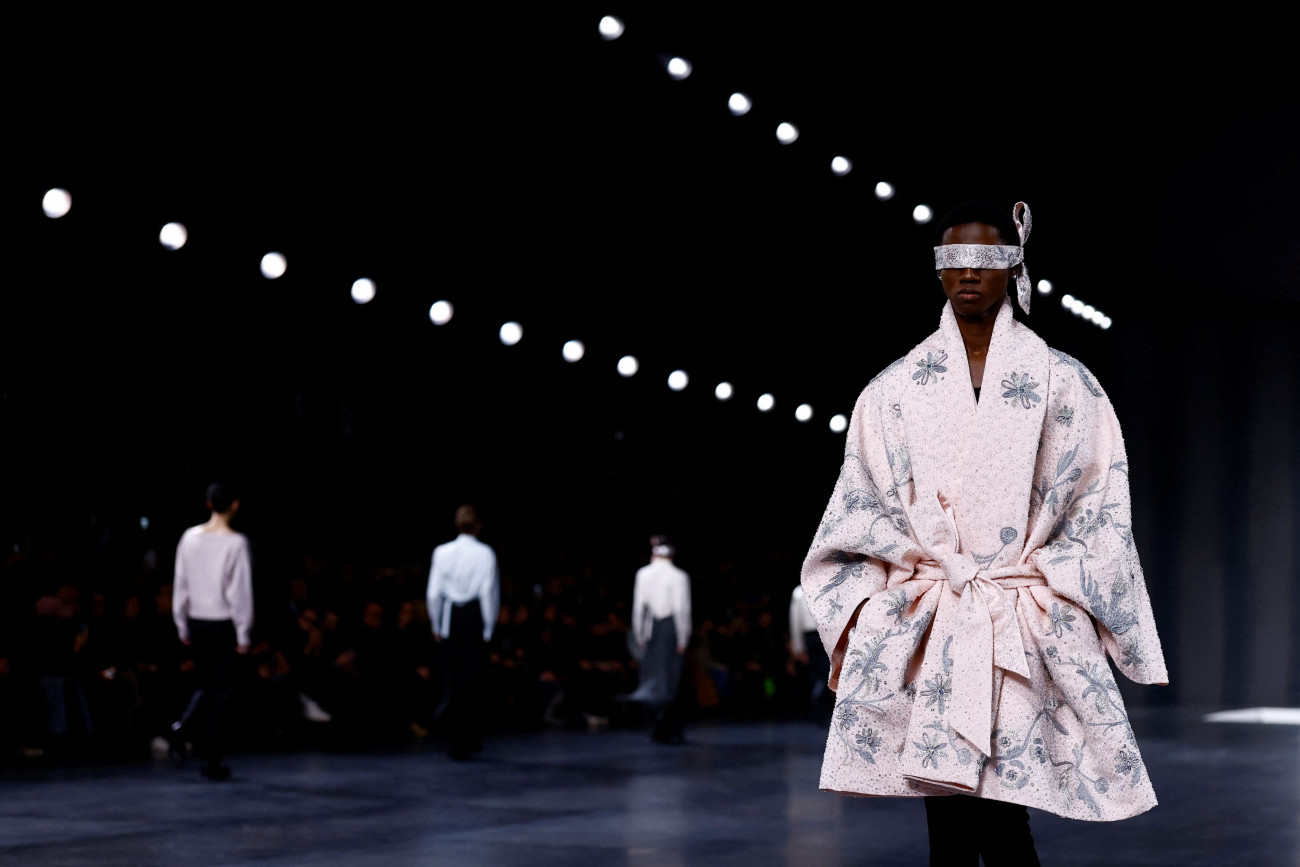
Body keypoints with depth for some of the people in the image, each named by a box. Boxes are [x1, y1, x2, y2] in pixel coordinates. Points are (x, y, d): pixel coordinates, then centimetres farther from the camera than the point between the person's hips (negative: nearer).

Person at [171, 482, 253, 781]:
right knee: (221, 691, 4)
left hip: (196, 621, 4)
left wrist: (182, 626, 15)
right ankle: (212, 760, 6)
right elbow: (240, 591, -11)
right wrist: (243, 635, -5)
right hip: (223, 624, -4)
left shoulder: (190, 537, 2)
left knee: (206, 685, 19)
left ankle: (183, 726, -7)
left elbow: (180, 585, 7)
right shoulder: (235, 543, -12)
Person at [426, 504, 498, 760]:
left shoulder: (442, 552, 0)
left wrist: (436, 625, 11)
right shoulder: (485, 554, -7)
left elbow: (434, 592, 1)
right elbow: (489, 592, -7)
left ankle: (457, 741, 14)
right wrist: (488, 628, 1)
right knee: (472, 679, 4)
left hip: (450, 618, 2)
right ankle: (472, 739, 3)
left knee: (454, 679, 11)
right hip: (475, 617, -2)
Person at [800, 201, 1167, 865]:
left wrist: (1069, 606, -2)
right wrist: (852, 628, 2)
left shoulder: (1064, 384, 8)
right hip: (924, 624, 2)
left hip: (1030, 632, -2)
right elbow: (861, 511, 11)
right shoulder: (896, 389, 12)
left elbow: (1099, 512, 7)